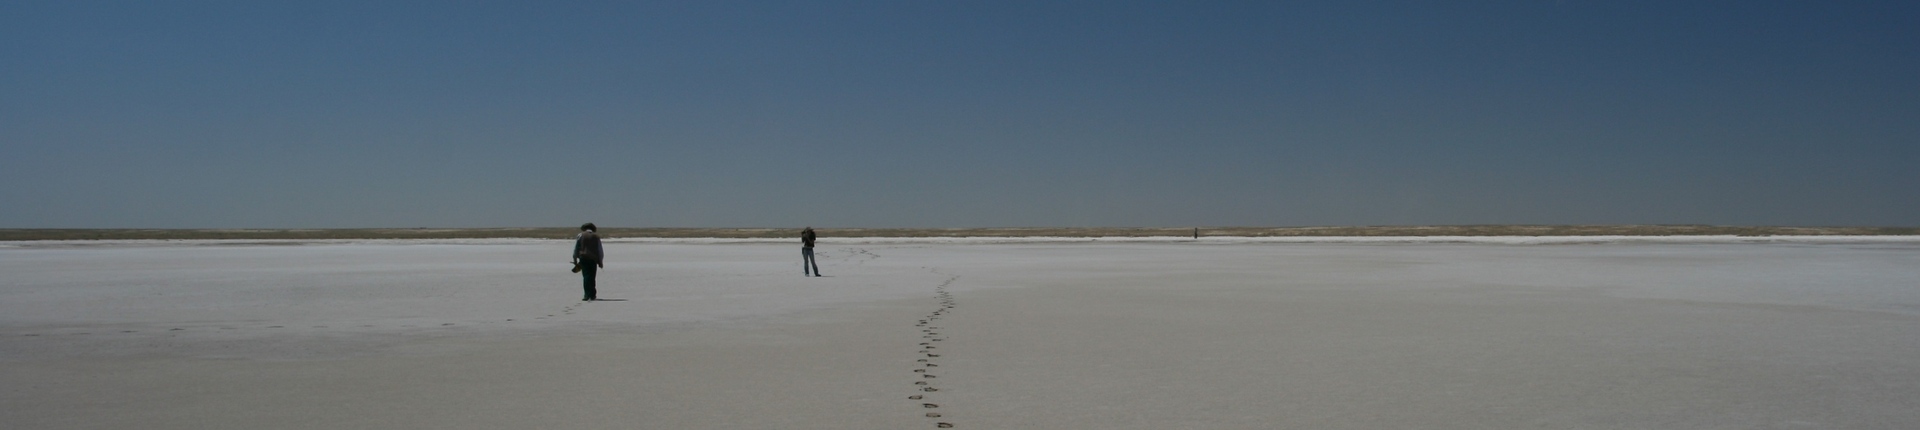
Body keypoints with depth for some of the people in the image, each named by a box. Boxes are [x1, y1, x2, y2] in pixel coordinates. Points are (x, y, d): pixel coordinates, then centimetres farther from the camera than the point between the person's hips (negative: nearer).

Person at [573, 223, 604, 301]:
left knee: (586, 276, -3)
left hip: (583, 258, -1)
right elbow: (600, 251, 9)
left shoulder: (580, 236, 7)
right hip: (593, 259, 1)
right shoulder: (596, 236, 10)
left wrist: (575, 260, 14)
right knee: (592, 277, 9)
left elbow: (576, 250, 7)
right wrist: (600, 262, 14)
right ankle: (592, 296, 12)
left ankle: (587, 295, -11)